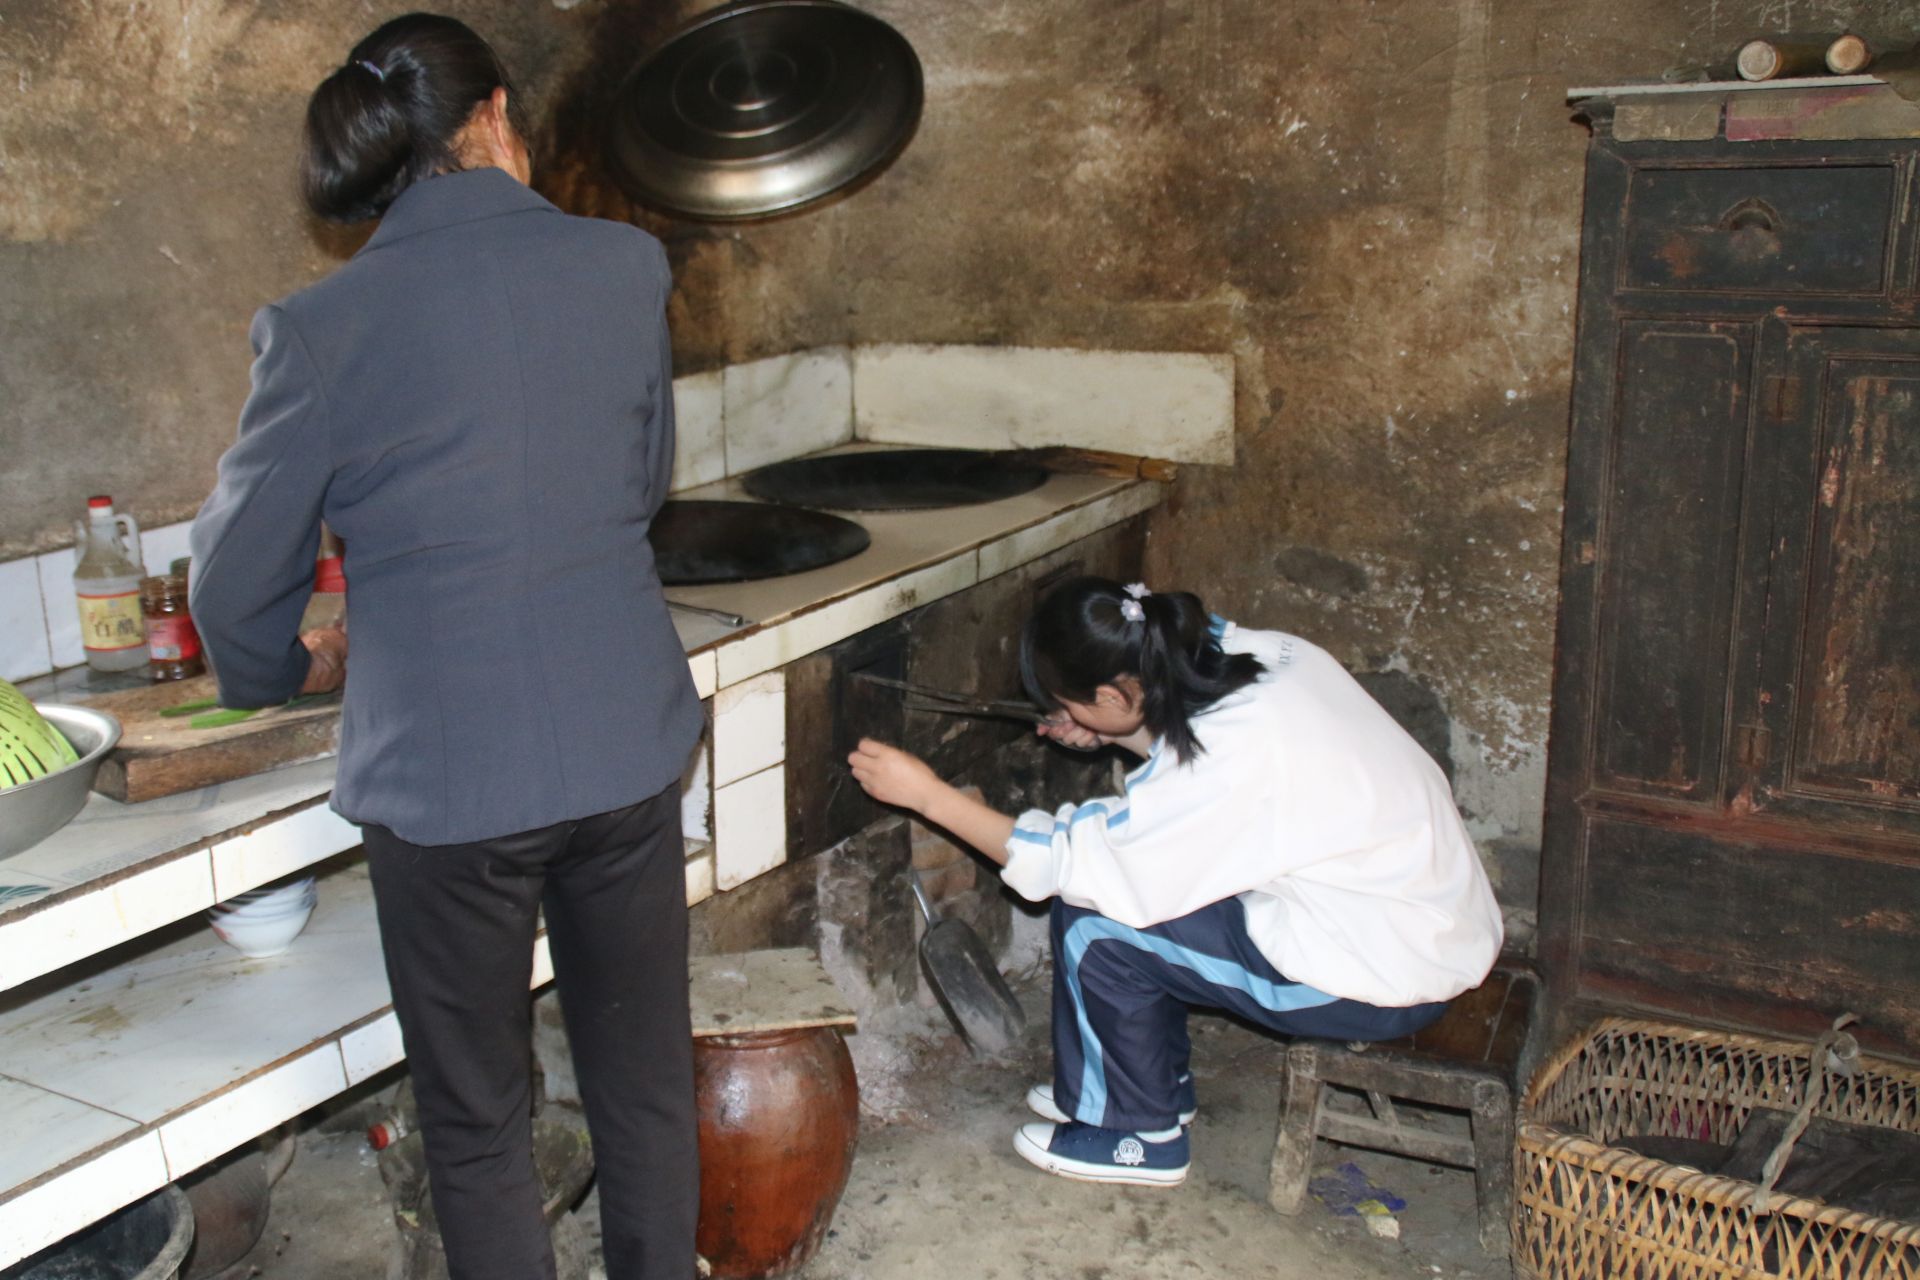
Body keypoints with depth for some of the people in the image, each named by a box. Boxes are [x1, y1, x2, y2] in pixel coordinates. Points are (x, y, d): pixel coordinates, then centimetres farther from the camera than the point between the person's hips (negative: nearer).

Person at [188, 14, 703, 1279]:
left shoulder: (325, 324, -8)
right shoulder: (626, 264, -2)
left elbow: (239, 579, 1)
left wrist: (283, 672, 22)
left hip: (443, 773, -2)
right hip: (627, 746, 3)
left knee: (478, 1119, 16)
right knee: (645, 1081, 20)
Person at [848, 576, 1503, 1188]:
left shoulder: (1228, 760, -30)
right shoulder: (1263, 654, -6)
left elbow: (1068, 863, -21)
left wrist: (929, 794, -16)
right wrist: (1123, 736, 4)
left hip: (1393, 978, -9)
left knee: (1095, 917, -10)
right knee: (1137, 875, 9)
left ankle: (1140, 1135, 11)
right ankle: (1159, 1085, 25)